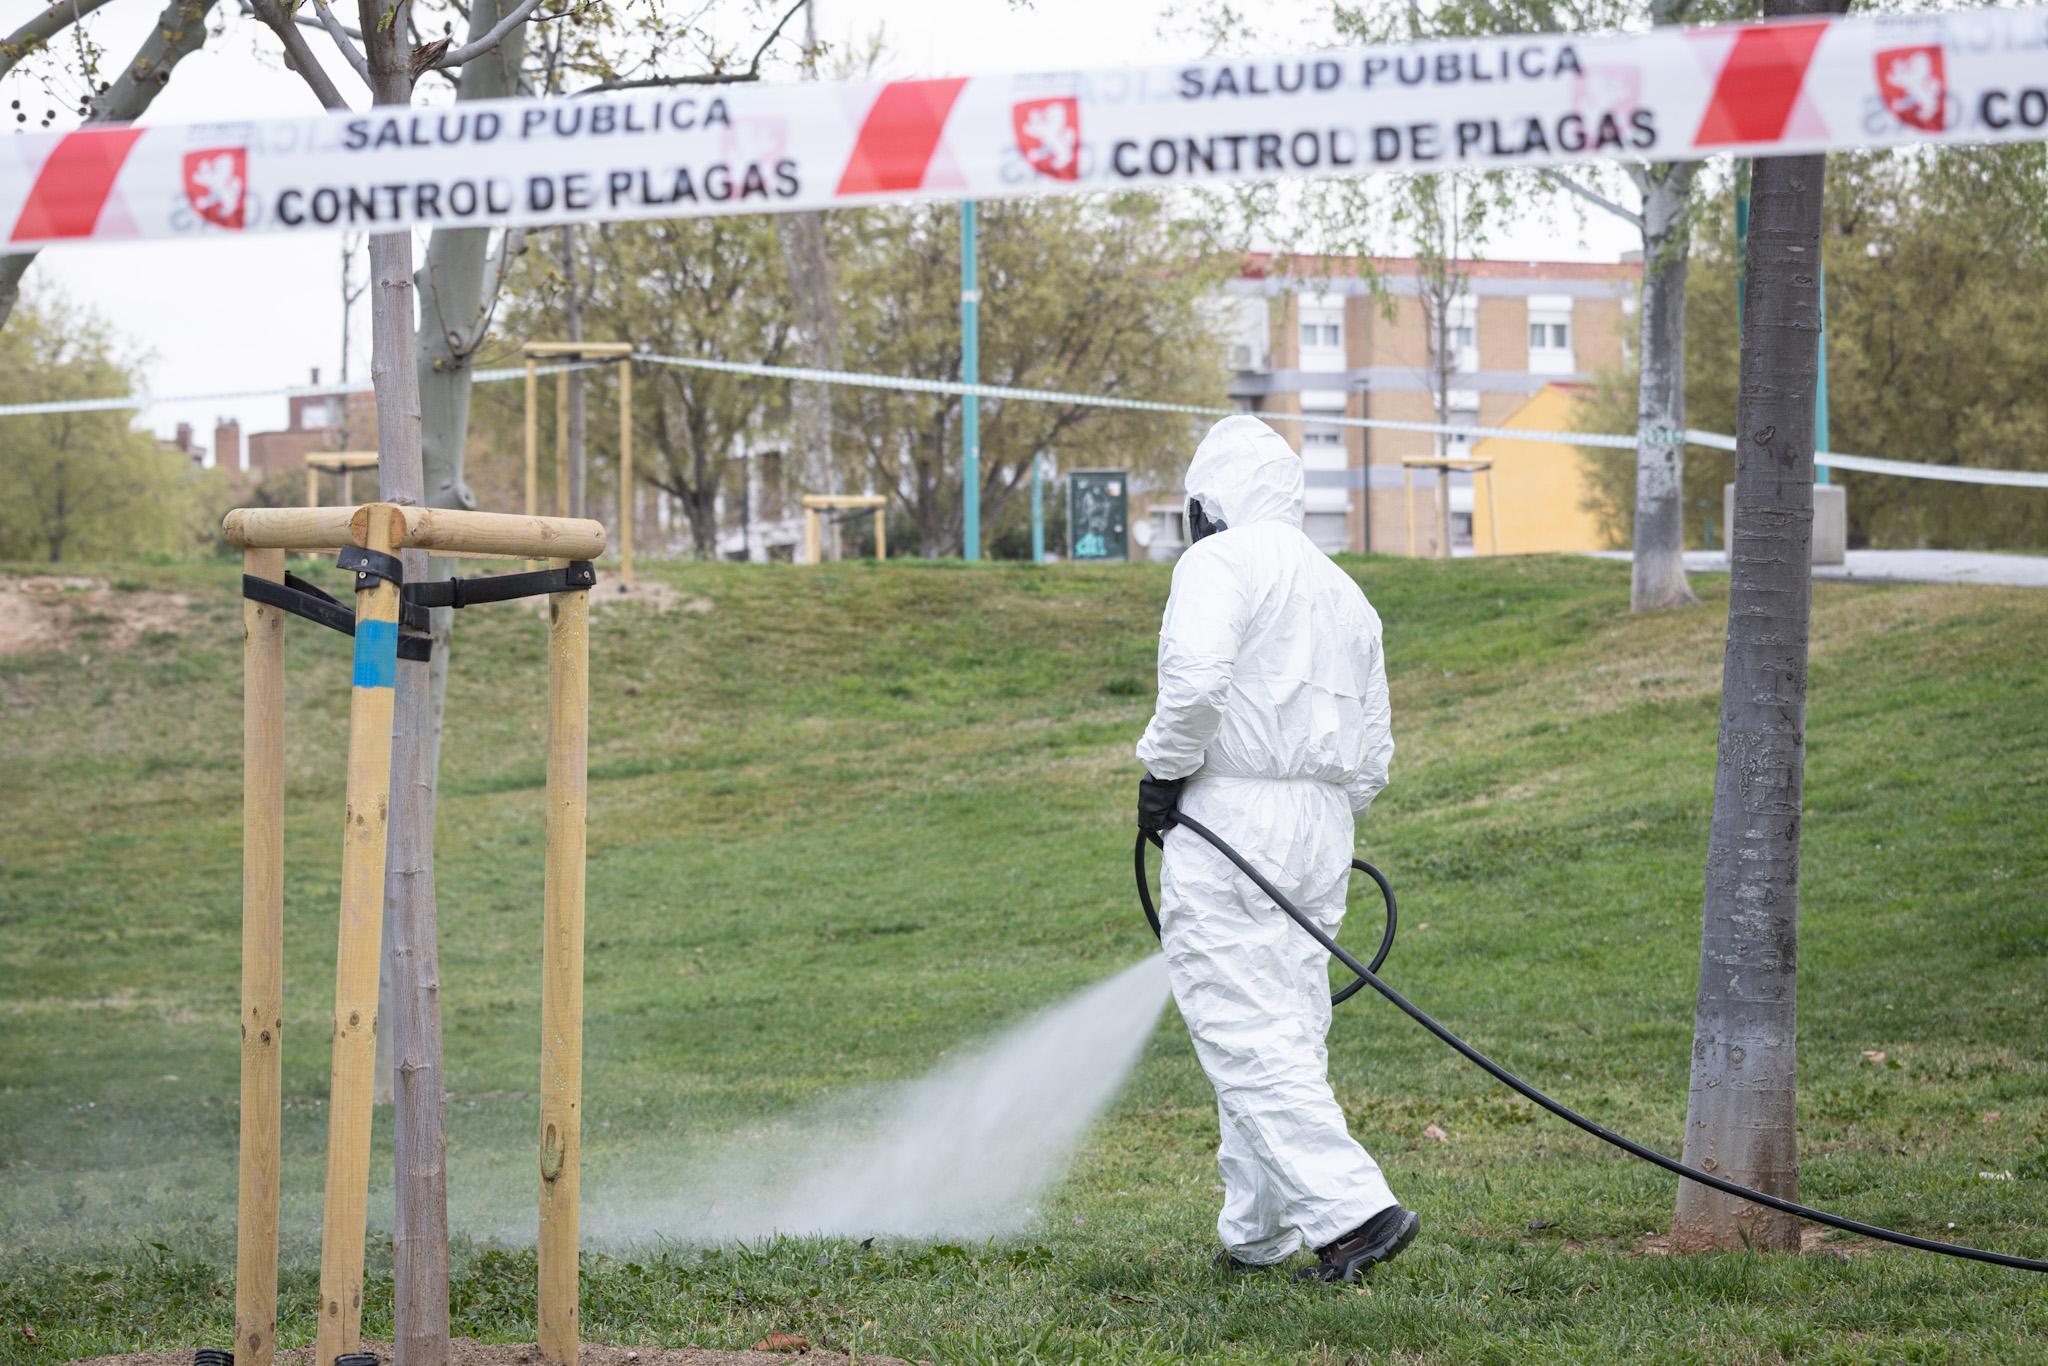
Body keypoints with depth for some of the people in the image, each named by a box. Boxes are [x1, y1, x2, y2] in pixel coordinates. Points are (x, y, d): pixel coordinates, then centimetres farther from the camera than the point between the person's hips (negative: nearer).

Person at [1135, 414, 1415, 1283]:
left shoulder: (1220, 562, -4)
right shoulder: (1343, 591, 22)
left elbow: (1197, 681, -22)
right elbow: (1372, 752, 22)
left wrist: (1163, 769, -8)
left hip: (1230, 817, -8)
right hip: (1324, 827, 8)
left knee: (1245, 1037, -10)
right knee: (1289, 1033, 11)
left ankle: (1352, 1210, -20)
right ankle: (1258, 1235, 14)